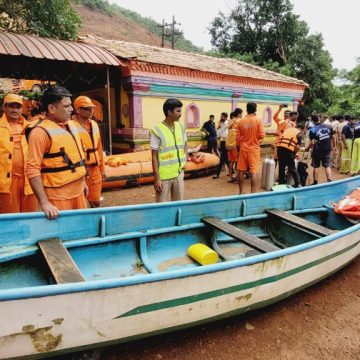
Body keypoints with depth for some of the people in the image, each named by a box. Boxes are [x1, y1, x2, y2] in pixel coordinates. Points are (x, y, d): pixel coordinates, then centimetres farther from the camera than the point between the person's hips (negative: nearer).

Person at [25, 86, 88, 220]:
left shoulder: (72, 125, 9)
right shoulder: (40, 131, -16)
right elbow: (32, 169, -20)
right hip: (58, 196, -7)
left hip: (78, 191, 8)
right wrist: (44, 203, -24)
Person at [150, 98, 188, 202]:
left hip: (178, 173, 5)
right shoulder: (157, 131, -13)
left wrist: (184, 161, 6)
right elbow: (154, 156, -12)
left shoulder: (180, 127, 4)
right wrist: (157, 178, -14)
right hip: (163, 176, -5)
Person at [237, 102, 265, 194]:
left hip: (243, 148, 3)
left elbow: (238, 137, 4)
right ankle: (253, 193, 0)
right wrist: (256, 137, 11)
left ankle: (240, 192, 15)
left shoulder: (241, 121, 2)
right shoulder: (258, 120, -7)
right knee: (253, 172, -1)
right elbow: (262, 135, -10)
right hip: (254, 148, -3)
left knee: (241, 171, 9)